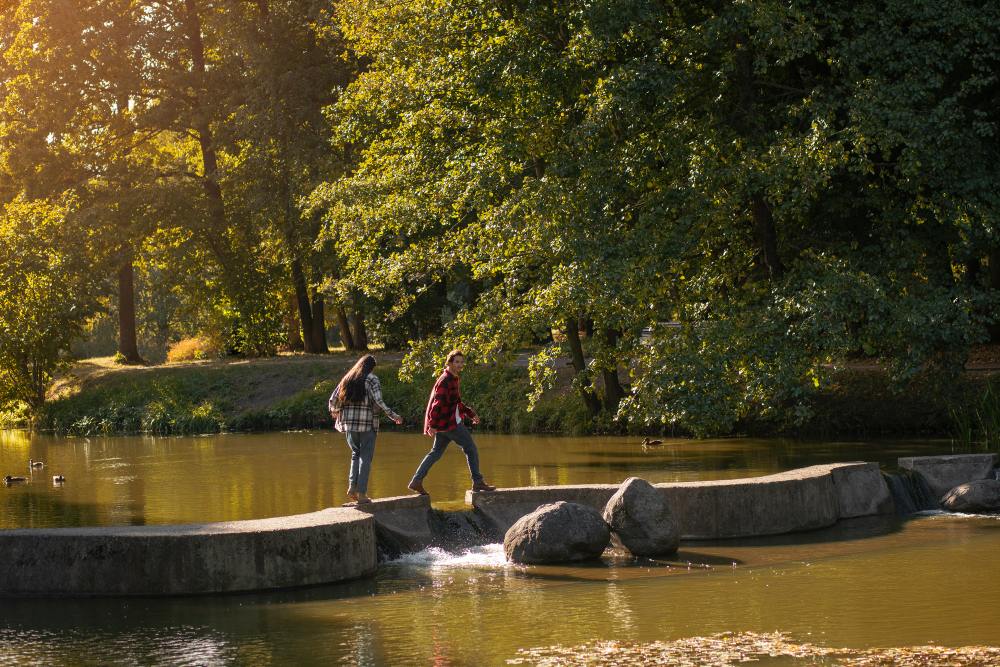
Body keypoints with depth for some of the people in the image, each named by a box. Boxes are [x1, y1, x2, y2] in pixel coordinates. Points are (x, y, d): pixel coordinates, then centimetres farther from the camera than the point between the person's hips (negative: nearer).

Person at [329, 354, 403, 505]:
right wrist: (393, 416, -7)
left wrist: (334, 412, 32)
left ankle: (352, 487, 6)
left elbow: (333, 400, 12)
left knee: (356, 454, 20)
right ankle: (362, 493, -1)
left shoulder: (348, 379, 10)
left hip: (349, 424, 5)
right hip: (367, 424, -4)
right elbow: (379, 401, -14)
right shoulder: (372, 379, -4)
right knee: (366, 458, 2)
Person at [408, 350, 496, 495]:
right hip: (449, 422, -10)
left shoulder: (455, 379, 15)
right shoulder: (446, 379, -16)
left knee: (436, 451, 12)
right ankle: (478, 482, 2)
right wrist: (433, 425, -25)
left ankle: (416, 481, 10)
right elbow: (438, 402, -21)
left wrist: (471, 413, 22)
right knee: (470, 448, -2)